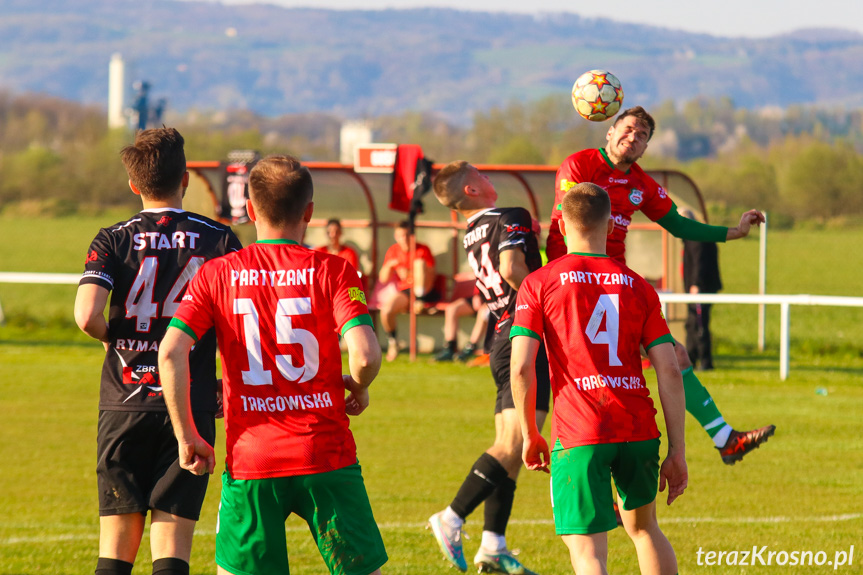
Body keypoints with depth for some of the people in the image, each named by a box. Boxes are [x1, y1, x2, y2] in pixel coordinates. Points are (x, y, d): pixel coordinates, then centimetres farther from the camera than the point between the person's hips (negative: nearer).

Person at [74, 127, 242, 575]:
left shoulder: (113, 240, 1)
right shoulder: (219, 240, 2)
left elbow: (86, 315, -13)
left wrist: (113, 338, 8)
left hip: (123, 407, 0)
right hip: (190, 408, 0)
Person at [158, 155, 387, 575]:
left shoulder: (216, 275, 3)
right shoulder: (332, 271, -3)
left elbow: (170, 353, -7)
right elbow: (365, 354, -15)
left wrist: (186, 436, 1)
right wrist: (357, 387, 8)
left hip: (250, 462, 1)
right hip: (326, 458, -1)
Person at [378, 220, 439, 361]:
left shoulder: (422, 250, -5)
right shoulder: (393, 251, 5)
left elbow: (430, 278, -11)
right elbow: (383, 279, 3)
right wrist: (389, 265, -17)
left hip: (424, 292, -3)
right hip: (404, 292, 3)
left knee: (419, 262, -28)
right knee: (386, 310, -28)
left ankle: (420, 300, -29)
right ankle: (392, 342, -1)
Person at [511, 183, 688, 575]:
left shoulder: (539, 284, 3)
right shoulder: (637, 287, 11)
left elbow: (521, 368, -6)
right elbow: (669, 371, 4)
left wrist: (530, 435, 8)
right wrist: (677, 453, 8)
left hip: (578, 437, -3)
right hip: (639, 429, 3)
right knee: (643, 527, 26)